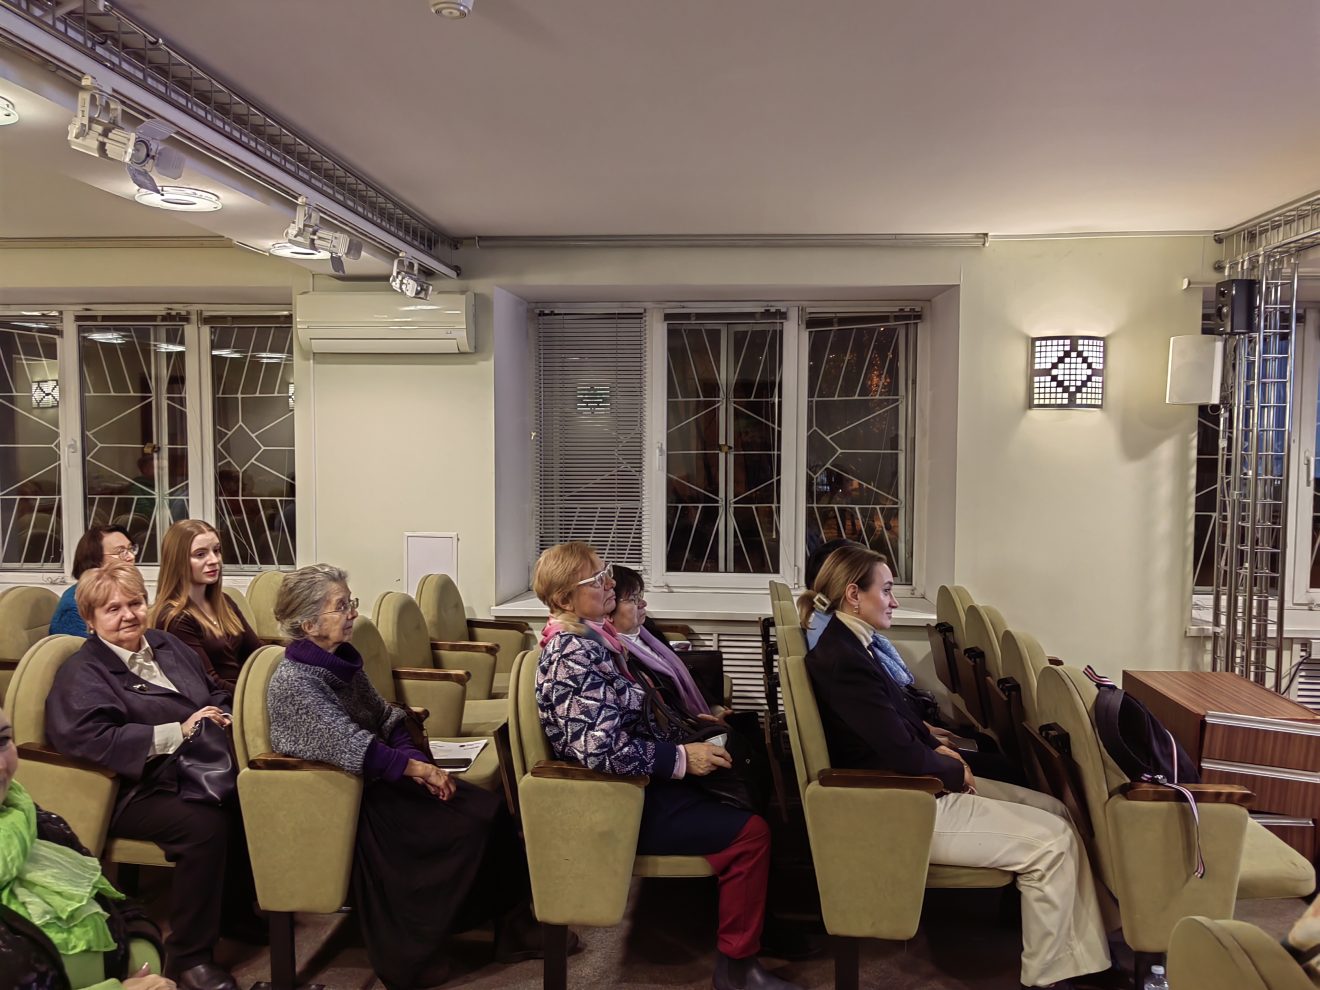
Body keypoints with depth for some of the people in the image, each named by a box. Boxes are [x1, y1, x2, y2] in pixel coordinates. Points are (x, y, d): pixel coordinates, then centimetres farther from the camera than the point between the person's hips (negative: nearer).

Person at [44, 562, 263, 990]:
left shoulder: (167, 645, 18)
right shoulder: (83, 673, -3)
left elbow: (217, 693, 24)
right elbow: (91, 736, -20)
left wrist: (220, 718, 0)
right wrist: (178, 732, -23)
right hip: (138, 791, -7)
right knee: (205, 824, -32)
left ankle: (234, 909, 6)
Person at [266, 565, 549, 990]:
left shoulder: (343, 658, 8)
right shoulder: (293, 681, -18)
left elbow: (384, 717, 8)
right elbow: (351, 746, -25)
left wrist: (416, 762, -8)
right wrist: (413, 767, -21)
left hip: (372, 776, 8)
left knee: (488, 807, -10)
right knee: (467, 821, -17)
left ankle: (514, 928, -2)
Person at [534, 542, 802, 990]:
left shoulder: (586, 639, 8)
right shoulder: (573, 654, -23)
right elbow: (602, 748, -30)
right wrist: (682, 758, -22)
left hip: (634, 782, 10)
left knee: (746, 799, 11)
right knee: (750, 832, -13)